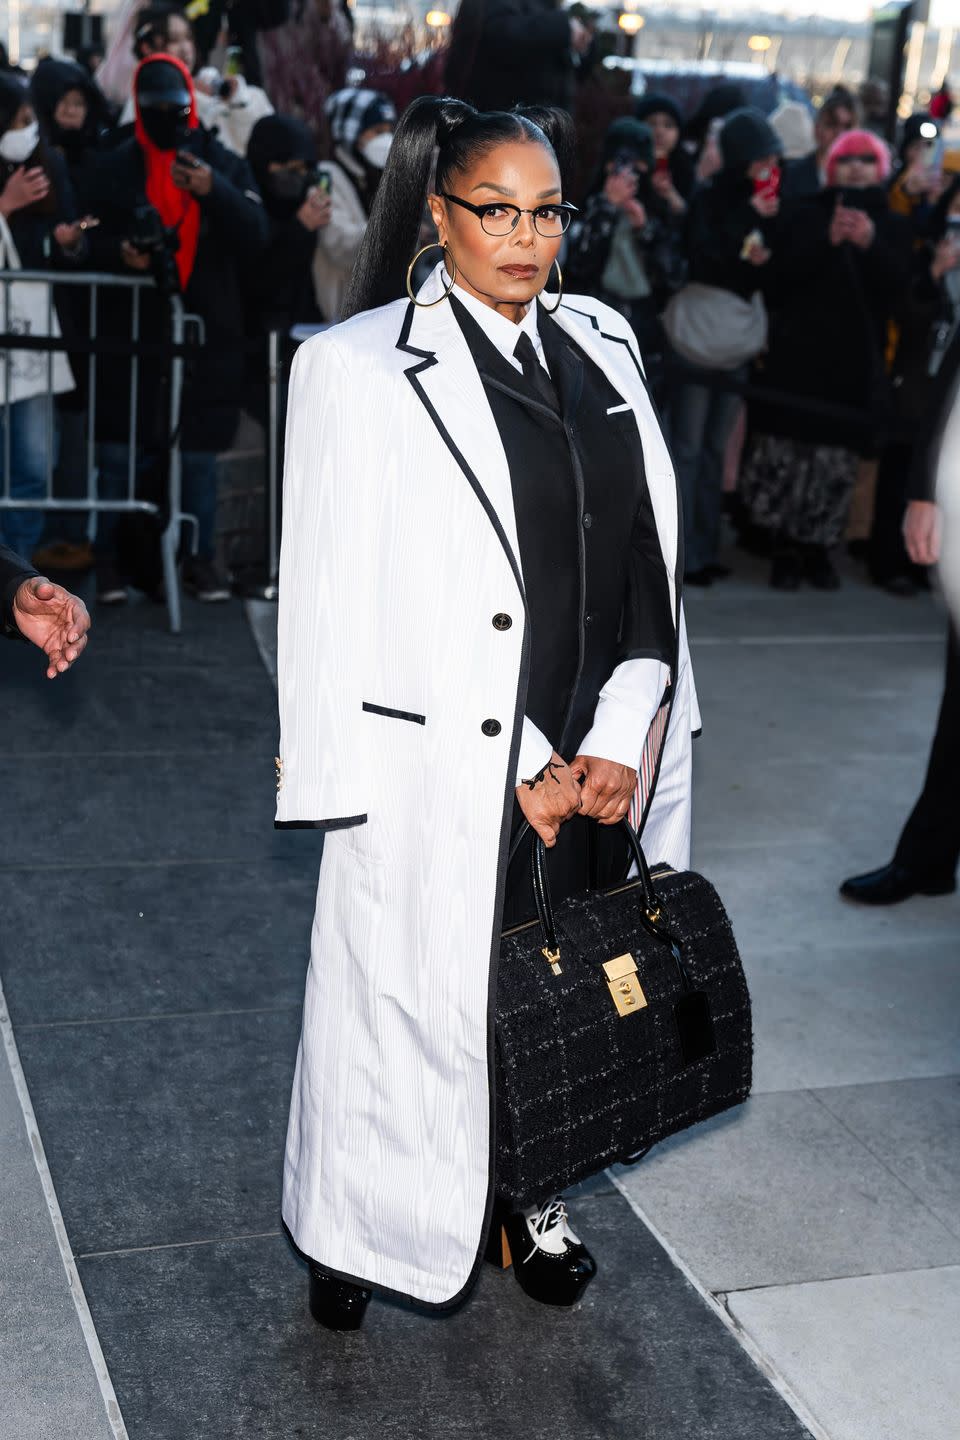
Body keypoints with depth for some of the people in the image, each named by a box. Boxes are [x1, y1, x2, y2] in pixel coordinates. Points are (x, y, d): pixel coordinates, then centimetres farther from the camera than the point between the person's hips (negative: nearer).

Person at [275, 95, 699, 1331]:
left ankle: (530, 1199, 39)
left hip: (596, 766, 5)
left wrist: (621, 738, -5)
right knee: (417, 997, 7)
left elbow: (650, 560, 8)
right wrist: (523, 767, -12)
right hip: (444, 776, -5)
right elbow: (343, 600, -11)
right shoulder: (360, 365, -7)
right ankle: (361, 1234, 29)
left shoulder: (602, 348, 9)